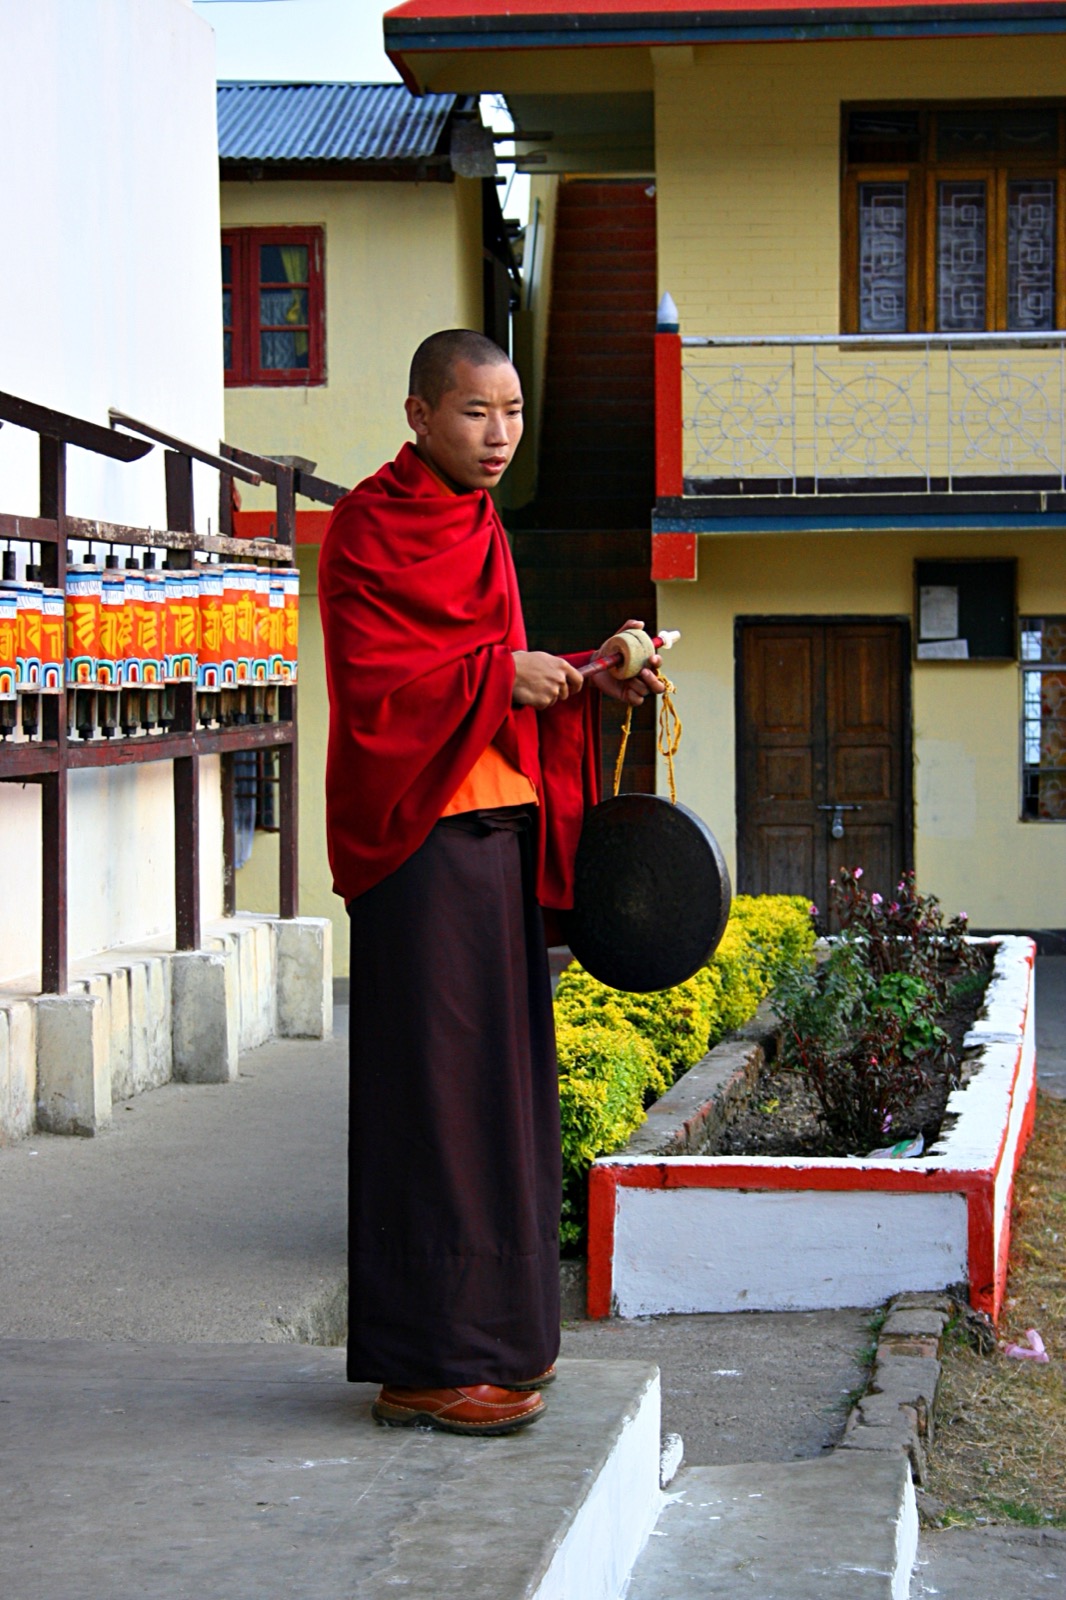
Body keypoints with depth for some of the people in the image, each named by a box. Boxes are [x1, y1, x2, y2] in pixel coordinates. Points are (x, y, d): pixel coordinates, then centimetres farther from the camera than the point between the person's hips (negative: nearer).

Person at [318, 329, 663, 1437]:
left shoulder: (478, 526, 19)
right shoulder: (371, 526, -8)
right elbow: (371, 678, -16)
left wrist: (591, 681, 5)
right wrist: (502, 674, -18)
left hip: (497, 826, 9)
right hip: (421, 834, -9)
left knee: (499, 1075, 11)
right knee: (434, 1083, -8)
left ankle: (488, 1332, 19)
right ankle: (424, 1364, -3)